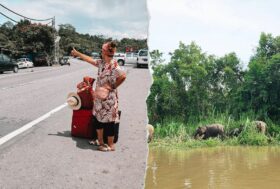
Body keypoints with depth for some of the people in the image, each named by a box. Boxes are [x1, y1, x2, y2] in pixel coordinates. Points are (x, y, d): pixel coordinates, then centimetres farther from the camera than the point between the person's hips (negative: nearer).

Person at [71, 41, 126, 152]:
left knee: (108, 121, 1)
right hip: (99, 97, 9)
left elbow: (123, 76, -31)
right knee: (97, 118, 17)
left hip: (109, 98, -9)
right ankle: (100, 141, 33)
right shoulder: (101, 63, 7)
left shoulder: (113, 65, -19)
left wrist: (113, 86, -19)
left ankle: (111, 145, 15)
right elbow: (90, 60, 22)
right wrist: (77, 54, 29)